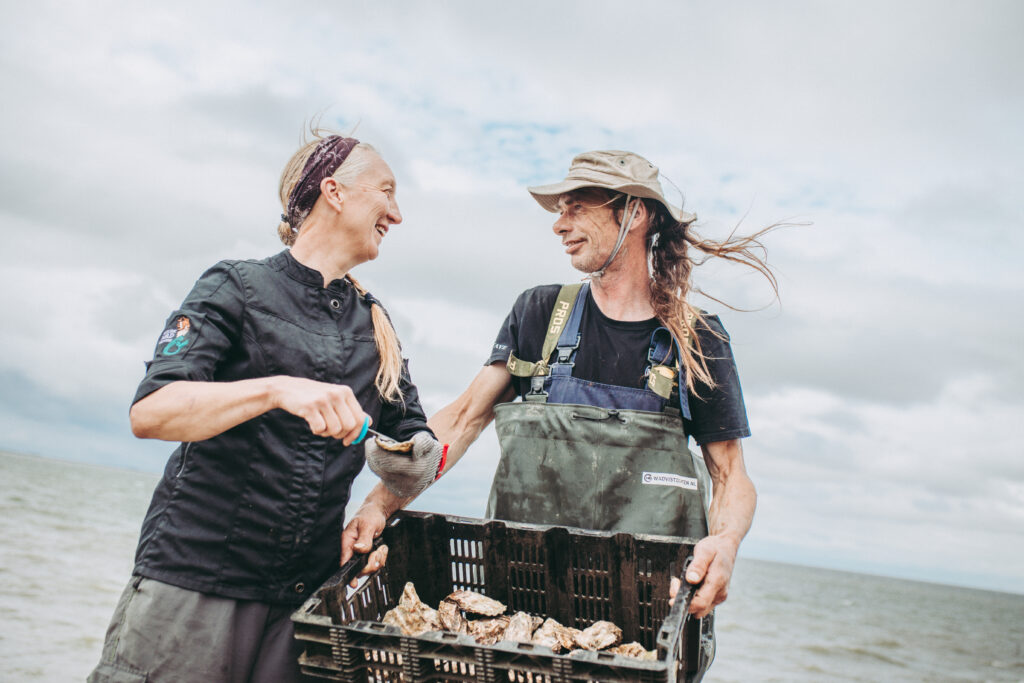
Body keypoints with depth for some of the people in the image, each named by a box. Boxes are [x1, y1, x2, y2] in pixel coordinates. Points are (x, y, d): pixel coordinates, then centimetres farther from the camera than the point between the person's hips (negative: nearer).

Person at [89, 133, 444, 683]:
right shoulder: (238, 288, -3)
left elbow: (416, 442, 14)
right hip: (192, 583, -4)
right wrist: (278, 389, -29)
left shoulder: (375, 326, 13)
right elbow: (150, 414, -15)